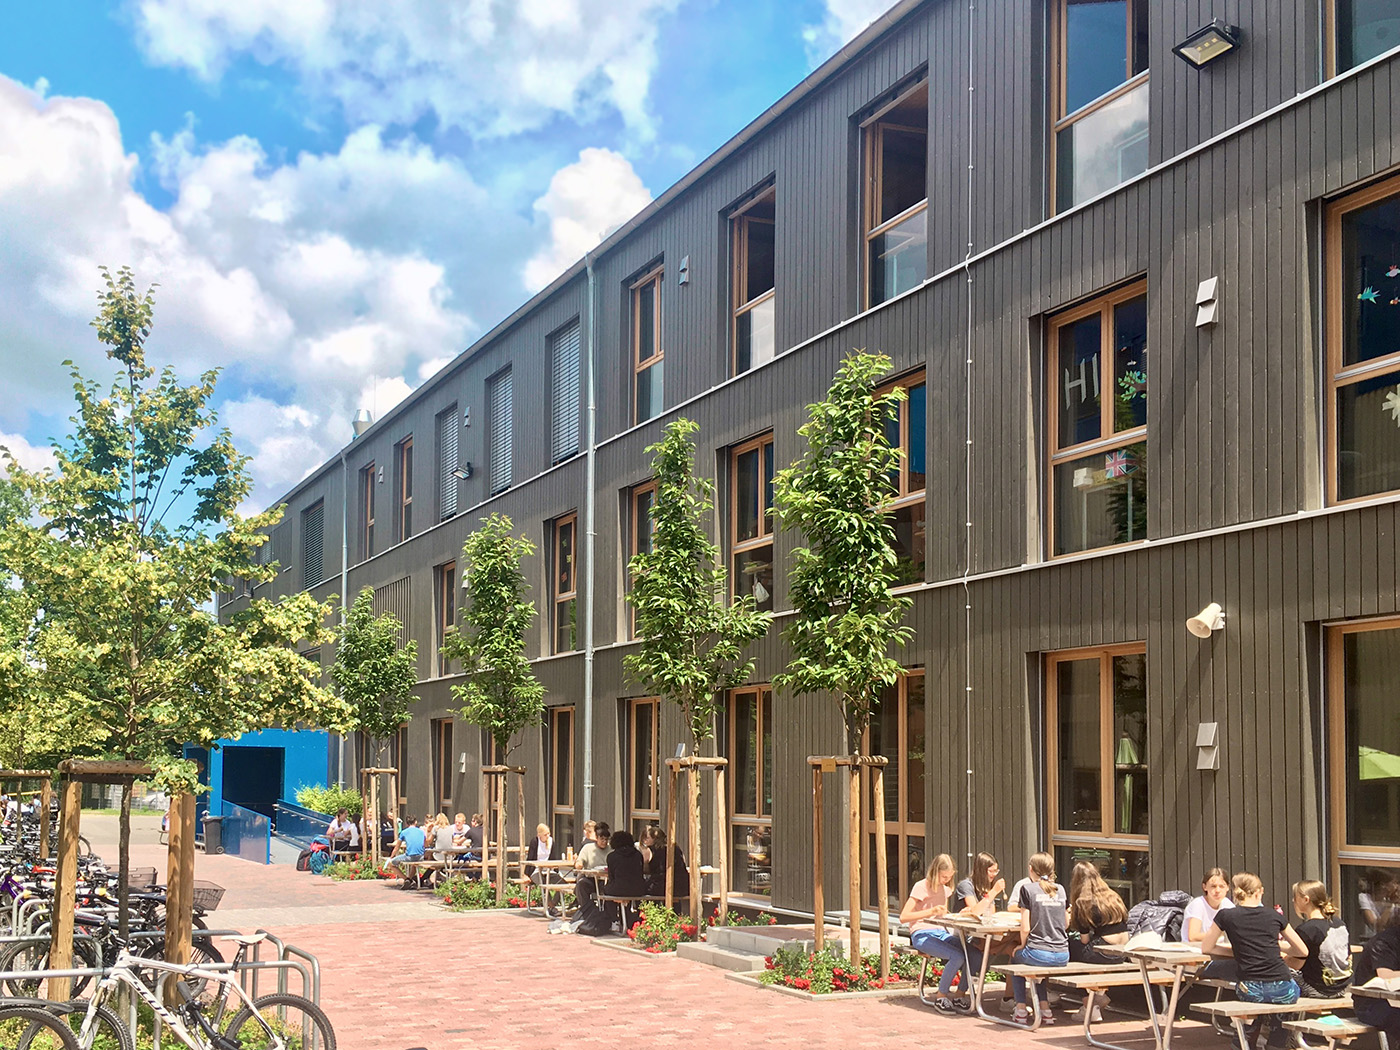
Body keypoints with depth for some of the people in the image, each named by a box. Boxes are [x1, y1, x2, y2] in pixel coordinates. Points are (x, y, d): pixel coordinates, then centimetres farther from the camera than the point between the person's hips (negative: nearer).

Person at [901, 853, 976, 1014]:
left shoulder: (946, 888, 14)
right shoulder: (921, 887, -8)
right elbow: (903, 917, -16)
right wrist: (931, 912, -25)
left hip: (940, 933, 7)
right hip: (922, 935, -7)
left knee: (975, 956, -19)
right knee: (957, 957, -31)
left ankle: (960, 995, -1)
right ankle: (941, 998, -13)